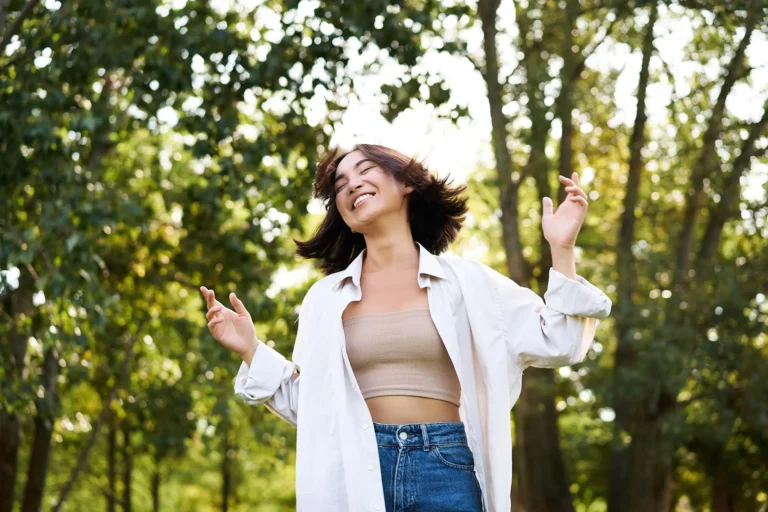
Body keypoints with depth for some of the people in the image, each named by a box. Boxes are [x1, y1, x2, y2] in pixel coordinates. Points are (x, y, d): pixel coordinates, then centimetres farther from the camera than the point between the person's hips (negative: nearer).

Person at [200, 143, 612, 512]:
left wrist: (561, 251, -1)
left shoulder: (463, 279, 9)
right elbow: (309, 403, 14)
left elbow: (555, 344, 6)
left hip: (446, 467, -1)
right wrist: (250, 349, 5)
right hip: (354, 471, 1)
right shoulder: (326, 297, 13)